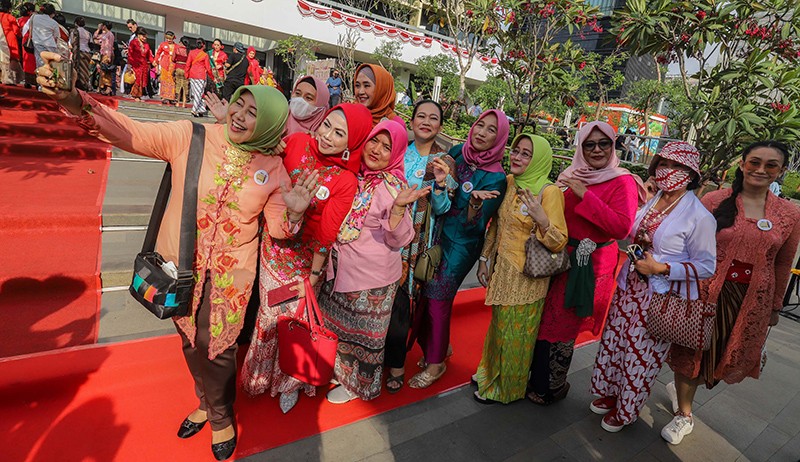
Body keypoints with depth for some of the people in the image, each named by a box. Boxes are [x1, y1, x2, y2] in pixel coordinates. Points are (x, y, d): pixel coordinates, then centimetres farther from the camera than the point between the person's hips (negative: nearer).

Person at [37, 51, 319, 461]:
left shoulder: (273, 169, -8)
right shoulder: (191, 137, -10)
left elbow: (276, 227, -4)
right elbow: (131, 133, -15)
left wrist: (293, 212, -25)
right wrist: (75, 102, -32)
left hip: (230, 274, -1)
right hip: (179, 264, 2)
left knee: (217, 348, 10)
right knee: (192, 342, 21)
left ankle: (220, 418, 42)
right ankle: (207, 403, 52)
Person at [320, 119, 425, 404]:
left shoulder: (394, 187, -17)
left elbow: (399, 240, -21)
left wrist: (399, 208, -35)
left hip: (372, 277, -6)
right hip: (340, 268, 6)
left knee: (361, 330, 14)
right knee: (341, 325, 23)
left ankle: (356, 383, 39)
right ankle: (340, 370, 49)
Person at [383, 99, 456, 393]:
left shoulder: (445, 162, -1)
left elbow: (441, 209, -6)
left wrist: (440, 184, -23)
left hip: (414, 243, -3)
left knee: (399, 300, 1)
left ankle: (396, 364, 23)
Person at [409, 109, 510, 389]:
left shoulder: (495, 178, -14)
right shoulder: (457, 152, 0)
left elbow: (474, 226, -19)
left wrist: (476, 202, -36)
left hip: (461, 245, -5)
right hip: (435, 232, 5)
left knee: (438, 300, 1)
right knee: (422, 294, 11)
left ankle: (436, 363, 25)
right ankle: (440, 347, 37)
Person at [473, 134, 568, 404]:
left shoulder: (549, 192, -16)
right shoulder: (508, 183, 2)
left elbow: (558, 243, -18)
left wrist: (541, 218, -35)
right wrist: (485, 259, 10)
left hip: (526, 277, -6)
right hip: (502, 270, 6)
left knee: (514, 334, 10)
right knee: (498, 326, 21)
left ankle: (505, 388, 34)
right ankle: (491, 373, 44)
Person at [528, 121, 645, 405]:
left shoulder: (623, 182, -10)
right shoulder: (575, 176, 6)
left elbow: (622, 227, -25)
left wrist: (585, 195, -25)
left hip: (589, 264, -6)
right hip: (562, 256, 6)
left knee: (561, 327, 7)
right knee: (544, 317, 15)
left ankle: (551, 388, 31)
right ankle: (539, 378, 39)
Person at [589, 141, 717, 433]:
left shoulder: (699, 216, -14)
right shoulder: (651, 201, 5)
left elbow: (707, 266, -12)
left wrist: (661, 268, -20)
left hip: (662, 298, -6)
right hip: (630, 288, 6)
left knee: (641, 354, 8)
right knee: (614, 341, 15)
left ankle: (626, 410, 31)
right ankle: (609, 392, 38)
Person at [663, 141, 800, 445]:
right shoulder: (714, 200, -7)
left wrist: (775, 306, 13)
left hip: (752, 300, 3)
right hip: (705, 291, -3)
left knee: (728, 353, 16)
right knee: (692, 351, 8)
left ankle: (680, 388, 44)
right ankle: (683, 414, 29)